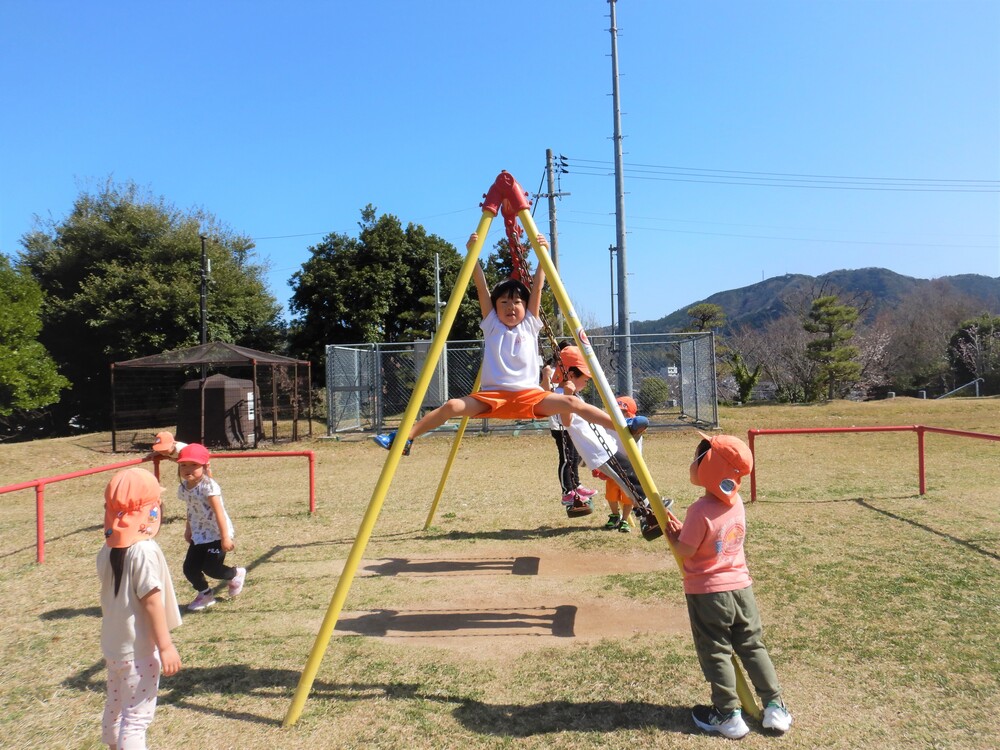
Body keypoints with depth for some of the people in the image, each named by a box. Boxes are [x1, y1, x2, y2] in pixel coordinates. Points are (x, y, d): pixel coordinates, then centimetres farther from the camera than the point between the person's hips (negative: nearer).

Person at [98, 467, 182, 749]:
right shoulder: (145, 550, -23)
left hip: (113, 644, 8)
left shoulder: (107, 549, 0)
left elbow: (112, 594, 9)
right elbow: (152, 601, -22)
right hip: (138, 649, -8)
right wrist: (166, 646, -15)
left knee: (115, 706, 23)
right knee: (137, 715, 0)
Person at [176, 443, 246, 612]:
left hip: (216, 534, -7)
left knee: (211, 568, -7)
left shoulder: (208, 486, -20)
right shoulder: (183, 488, 2)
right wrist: (188, 530, 23)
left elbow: (219, 512, -21)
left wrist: (225, 538, -22)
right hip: (199, 535, 7)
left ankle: (237, 574, 24)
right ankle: (205, 594, 29)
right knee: (190, 568, 3)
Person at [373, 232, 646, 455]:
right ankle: (403, 438, -21)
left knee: (570, 402, -21)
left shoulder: (530, 324, 12)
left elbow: (537, 286, 4)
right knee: (452, 406, -22)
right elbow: (481, 286, 2)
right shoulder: (491, 325, 12)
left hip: (529, 395, 0)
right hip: (493, 396, 0)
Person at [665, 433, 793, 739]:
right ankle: (775, 708, 22)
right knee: (752, 646, 17)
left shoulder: (700, 510, -24)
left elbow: (685, 552, -15)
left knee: (716, 653, 8)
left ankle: (728, 715, 16)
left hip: (707, 592, -6)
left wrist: (672, 534, 1)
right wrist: (683, 529, 7)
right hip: (741, 586, 6)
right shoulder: (736, 502, -1)